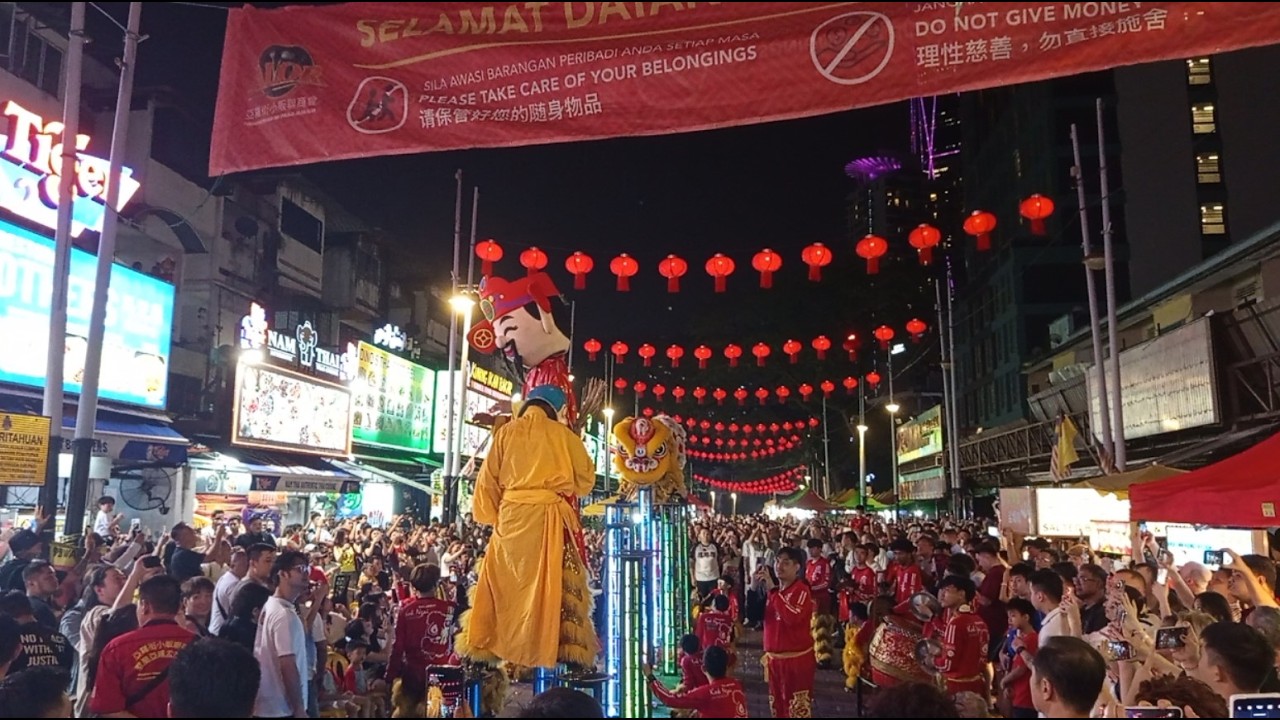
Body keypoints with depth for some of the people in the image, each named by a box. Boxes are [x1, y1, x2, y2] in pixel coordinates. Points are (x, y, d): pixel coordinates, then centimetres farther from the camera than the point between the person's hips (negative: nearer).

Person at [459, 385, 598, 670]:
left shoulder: (506, 432, 10)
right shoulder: (563, 434, 6)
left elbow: (488, 480, 9)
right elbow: (585, 479, 11)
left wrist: (491, 516, 17)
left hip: (512, 515, 2)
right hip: (549, 516, -2)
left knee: (507, 581, 11)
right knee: (549, 583, 0)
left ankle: (490, 645, 13)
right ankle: (543, 649, -2)